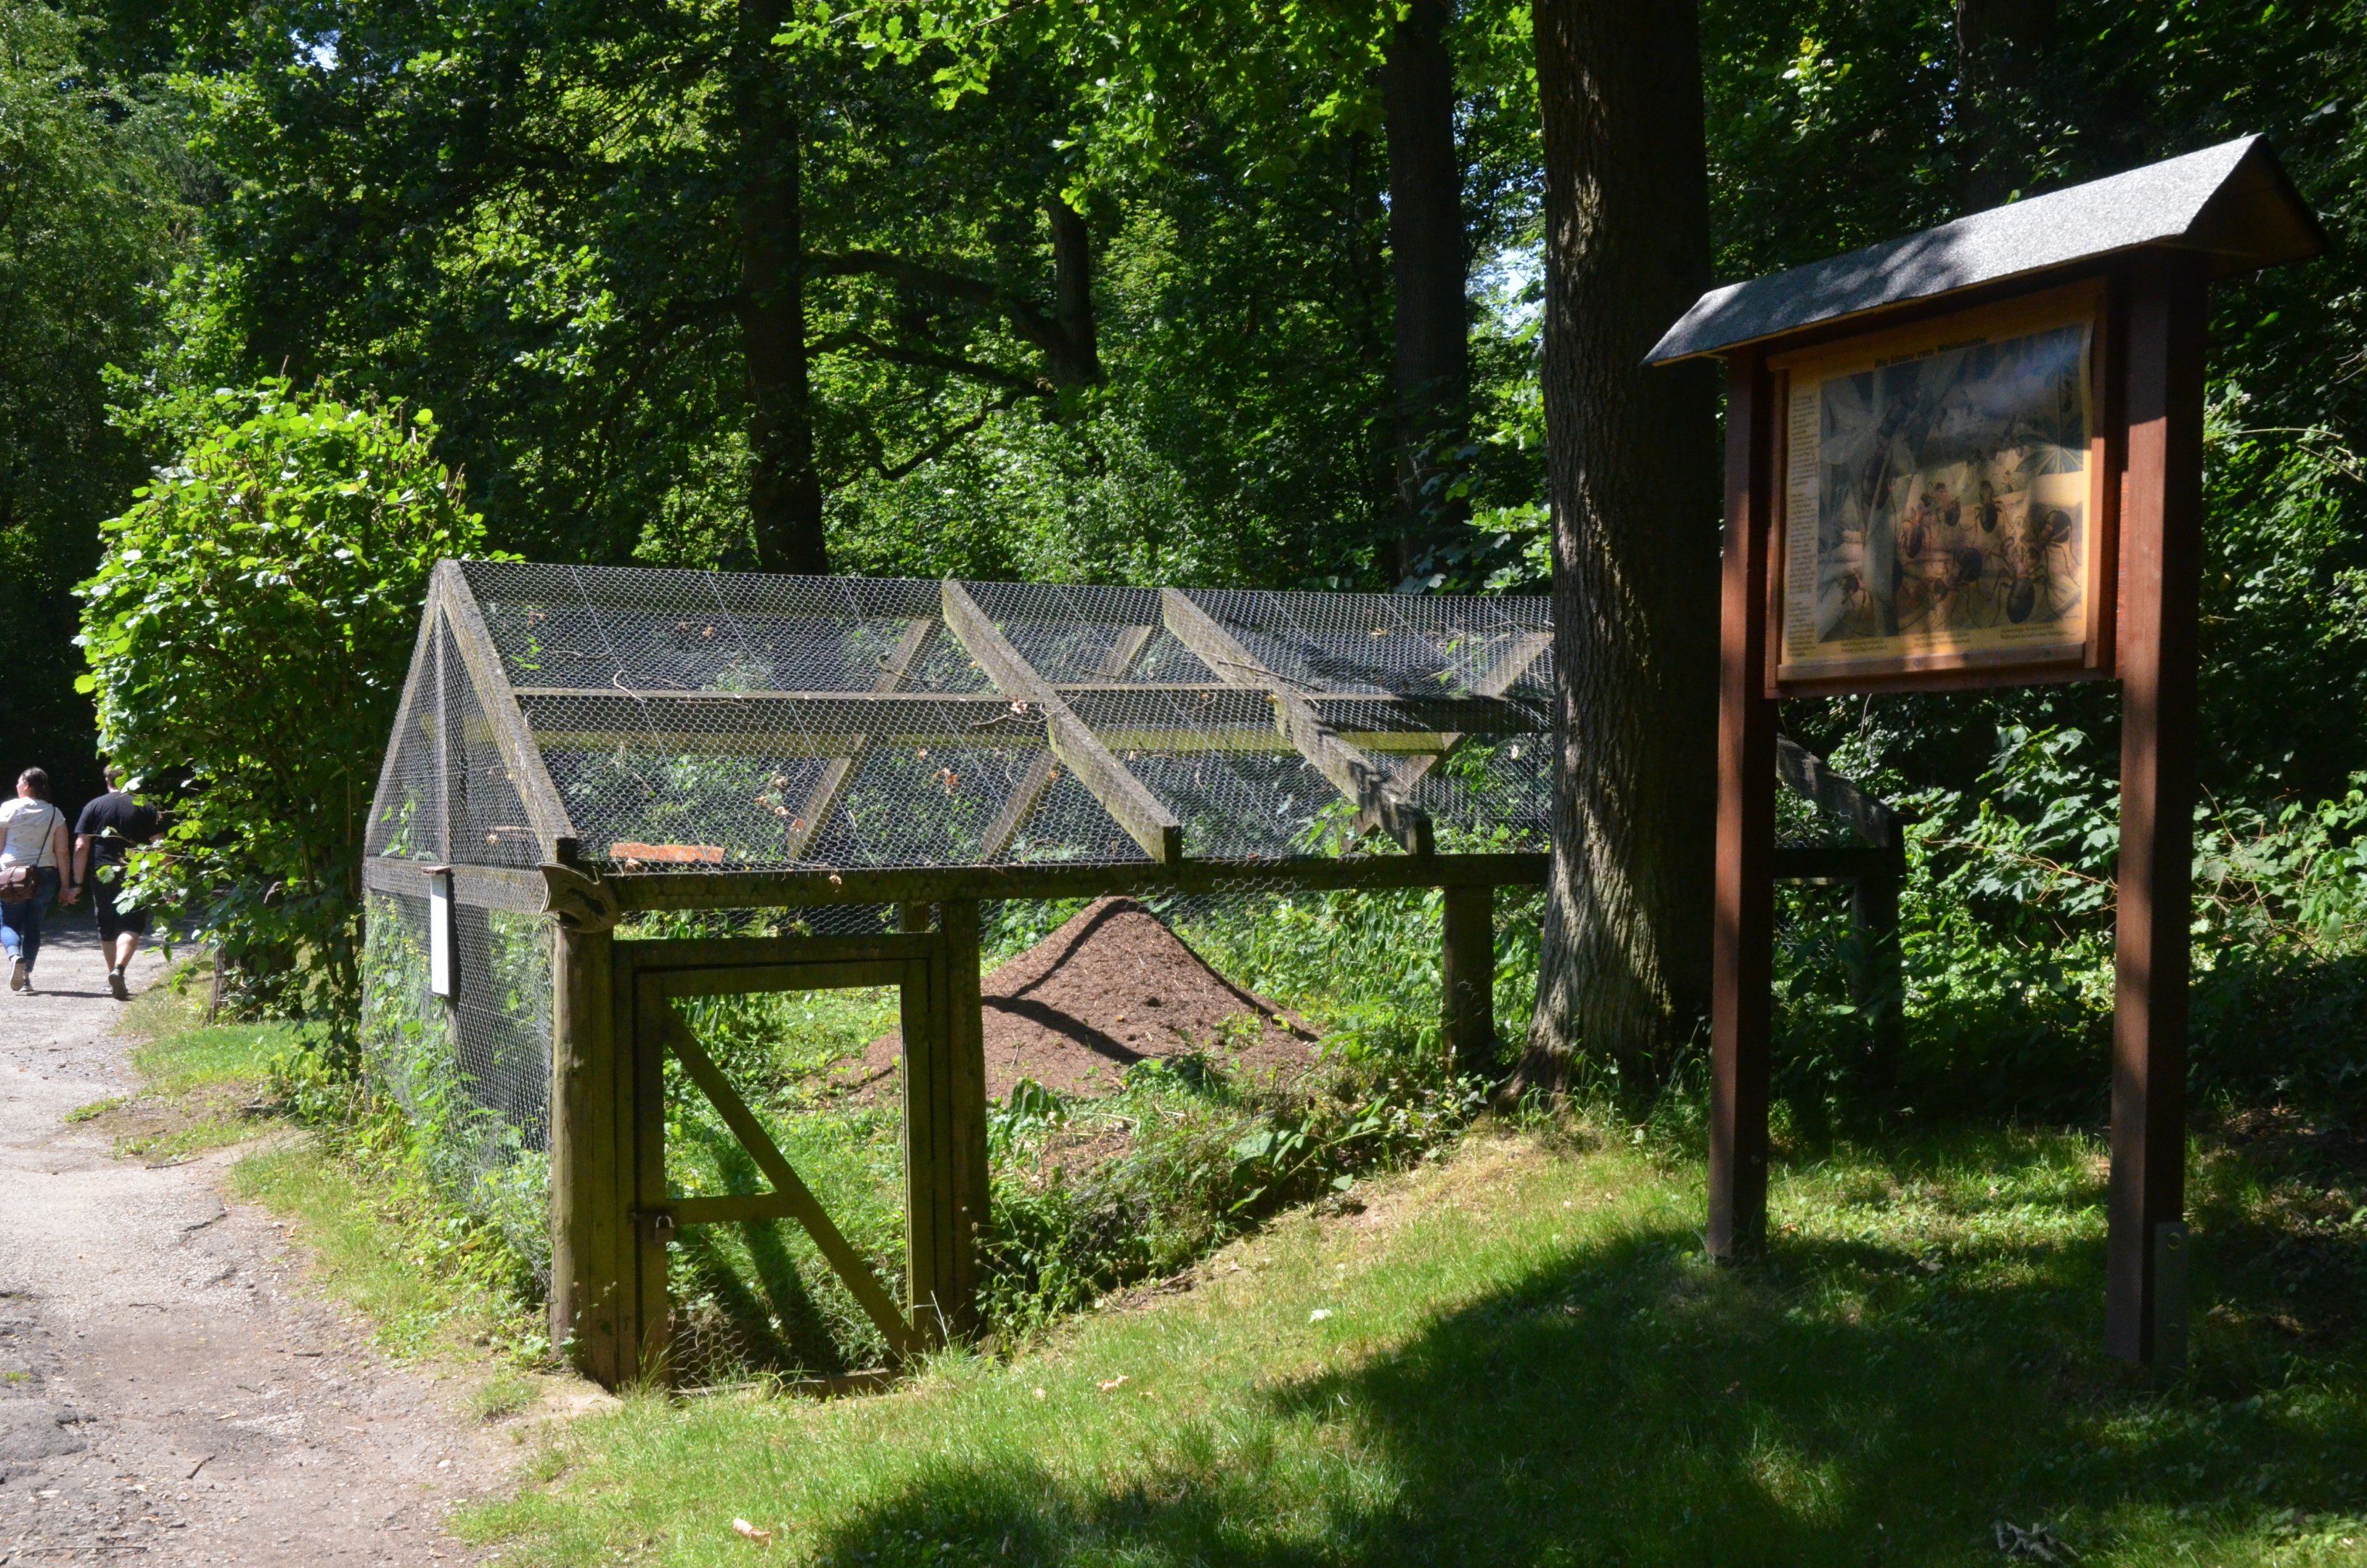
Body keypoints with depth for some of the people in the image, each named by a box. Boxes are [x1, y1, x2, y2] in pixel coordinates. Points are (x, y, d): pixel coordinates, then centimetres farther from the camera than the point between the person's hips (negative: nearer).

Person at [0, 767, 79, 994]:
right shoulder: (55, 814, 4)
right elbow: (62, 852, 1)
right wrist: (66, 886, 4)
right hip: (45, 874, 2)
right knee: (33, 926, 10)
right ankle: (27, 975, 4)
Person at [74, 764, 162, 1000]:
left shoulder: (93, 807, 4)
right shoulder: (146, 808, 2)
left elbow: (81, 847, -2)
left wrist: (78, 880, 3)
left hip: (102, 876, 2)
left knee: (107, 929, 13)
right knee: (132, 926, -3)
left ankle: (113, 976, 21)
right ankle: (119, 969, -25)